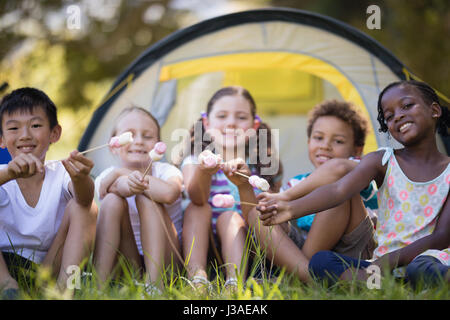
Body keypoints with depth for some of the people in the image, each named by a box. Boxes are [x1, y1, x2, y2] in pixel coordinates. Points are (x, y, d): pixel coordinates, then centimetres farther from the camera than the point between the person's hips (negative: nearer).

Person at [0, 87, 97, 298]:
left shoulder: (60, 174, -4)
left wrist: (81, 179, -52)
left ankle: (64, 285, -31)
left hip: (49, 265, 0)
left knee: (84, 208, -18)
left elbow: (83, 199, -28)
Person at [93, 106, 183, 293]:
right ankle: (98, 280, -31)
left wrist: (123, 173, -19)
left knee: (146, 197, -21)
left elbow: (169, 193, -28)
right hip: (126, 262, 1)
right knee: (113, 200, -19)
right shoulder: (108, 176, 5)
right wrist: (125, 182, -46)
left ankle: (154, 281, -34)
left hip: (164, 257, -1)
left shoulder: (165, 171, -1)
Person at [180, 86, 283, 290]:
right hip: (202, 243, 1)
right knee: (196, 208, -22)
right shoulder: (195, 162, 0)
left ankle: (235, 282, -45)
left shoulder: (264, 168, 4)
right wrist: (204, 171, -45)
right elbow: (197, 198, -23)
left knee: (229, 216, -25)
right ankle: (197, 280, -40)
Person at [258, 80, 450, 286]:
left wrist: (389, 260, -18)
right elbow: (338, 190, -11)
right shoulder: (382, 162, 9)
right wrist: (292, 209, -31)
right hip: (385, 265, 3)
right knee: (321, 261, -24)